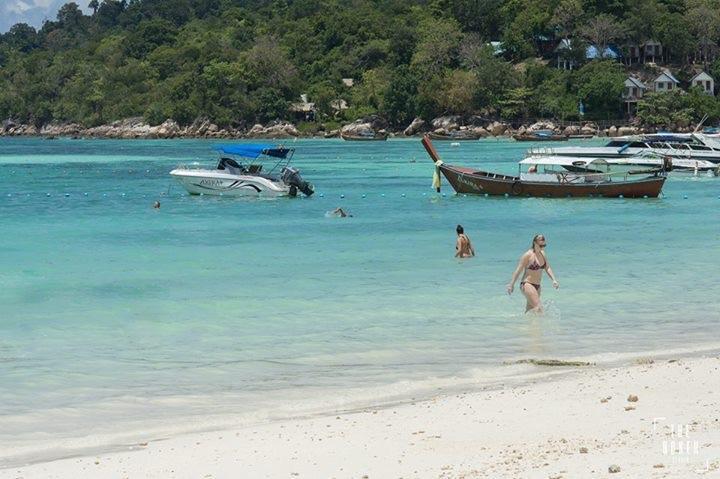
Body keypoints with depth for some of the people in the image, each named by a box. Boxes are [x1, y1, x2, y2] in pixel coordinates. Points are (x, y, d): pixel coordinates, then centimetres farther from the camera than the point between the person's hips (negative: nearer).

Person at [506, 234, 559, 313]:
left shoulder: (543, 254, 8)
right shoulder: (528, 255, -14)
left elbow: (547, 268, 12)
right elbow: (518, 270, -12)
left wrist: (554, 280, -4)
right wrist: (511, 284, -12)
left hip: (537, 286, 8)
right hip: (527, 285, -8)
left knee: (530, 309, 13)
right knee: (538, 307, -19)